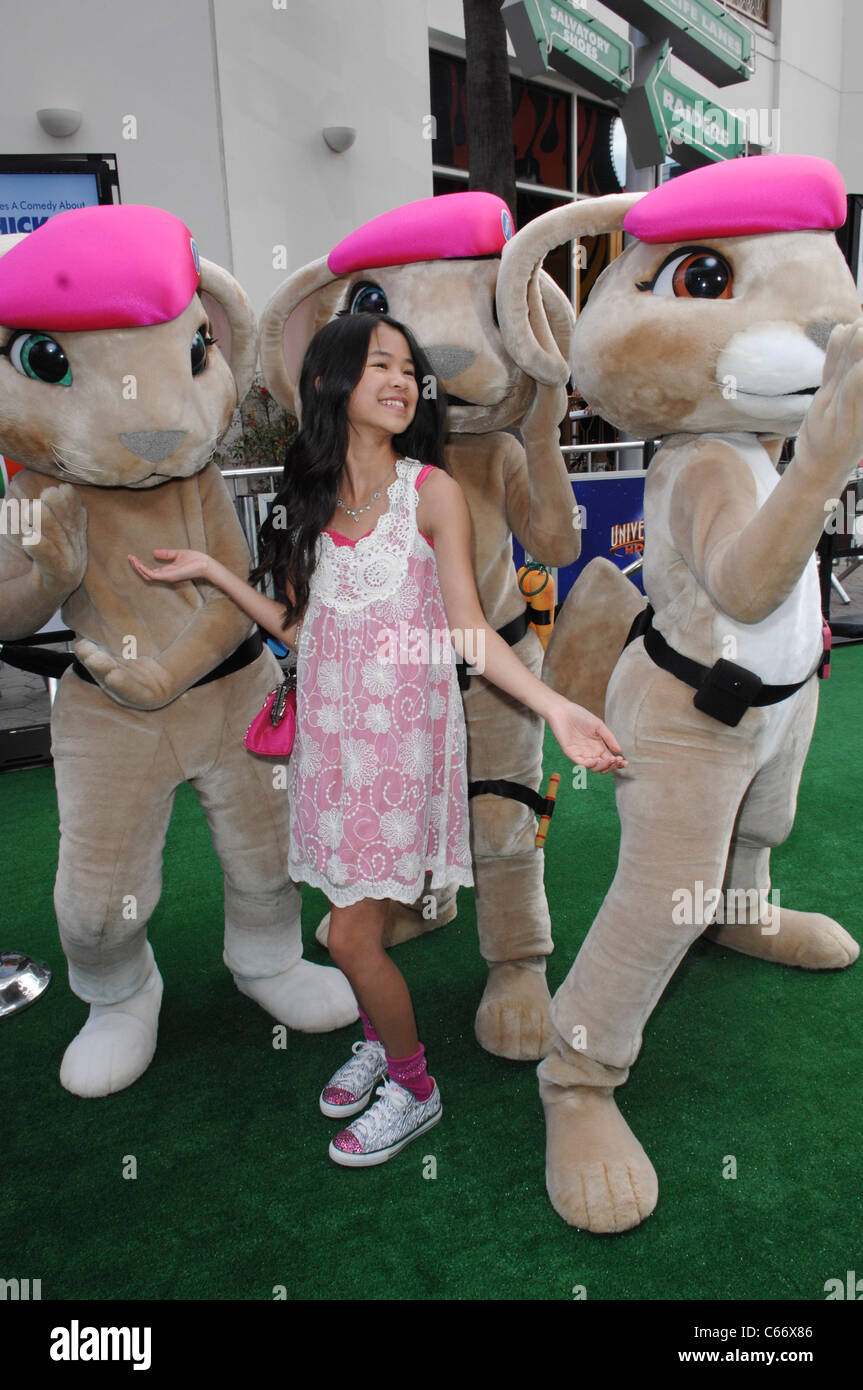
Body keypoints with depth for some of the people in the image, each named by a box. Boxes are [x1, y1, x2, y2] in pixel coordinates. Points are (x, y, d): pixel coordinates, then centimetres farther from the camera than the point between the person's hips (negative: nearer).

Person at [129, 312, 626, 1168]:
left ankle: (413, 1088, 25)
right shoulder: (308, 497, 6)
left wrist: (556, 707, -21)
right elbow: (301, 627, 9)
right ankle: (377, 1041, 43)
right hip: (328, 728, 4)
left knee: (351, 933, -2)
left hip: (401, 729, -4)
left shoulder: (432, 492, -7)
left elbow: (469, 633, -9)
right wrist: (212, 572, 7)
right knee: (349, 921, 13)